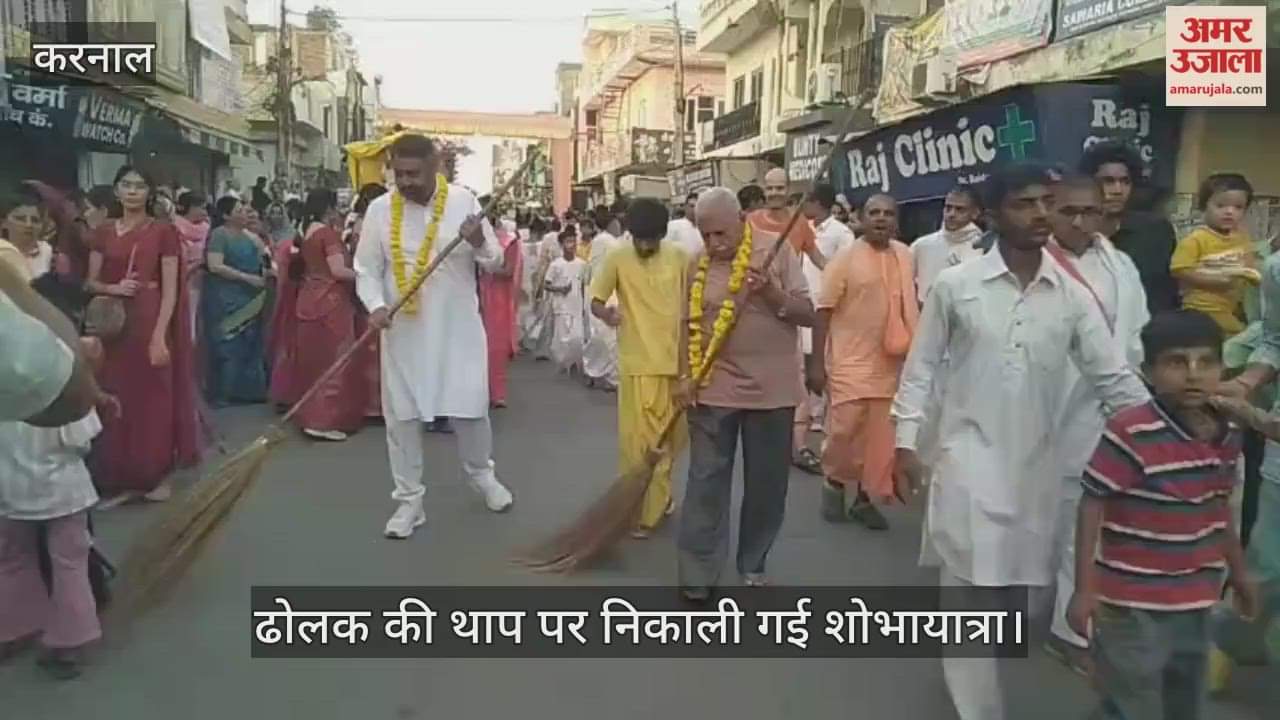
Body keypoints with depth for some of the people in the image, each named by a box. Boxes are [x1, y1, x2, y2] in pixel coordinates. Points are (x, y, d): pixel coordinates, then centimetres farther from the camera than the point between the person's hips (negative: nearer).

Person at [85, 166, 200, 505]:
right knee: (116, 402, 6)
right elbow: (91, 282, 11)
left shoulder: (164, 232, -3)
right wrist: (113, 288, -12)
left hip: (150, 324, -3)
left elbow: (171, 290, -7)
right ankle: (119, 478, 17)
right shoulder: (104, 232, 9)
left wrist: (160, 336, -15)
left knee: (153, 399, 3)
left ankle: (155, 474, 18)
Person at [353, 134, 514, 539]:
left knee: (471, 406, 8)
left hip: (458, 327, 0)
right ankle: (409, 500, 21)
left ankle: (482, 474, 36)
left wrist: (479, 243, -22)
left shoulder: (463, 201, -4)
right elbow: (367, 270, 1)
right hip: (403, 331, 1)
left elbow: (494, 263, 0)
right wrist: (376, 305, -18)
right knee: (401, 414, 6)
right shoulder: (379, 210, -4)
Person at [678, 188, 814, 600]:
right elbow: (692, 325, 8)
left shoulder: (777, 251, -6)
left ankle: (753, 564, 28)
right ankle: (699, 569, 13)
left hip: (771, 389, -1)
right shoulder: (700, 264, 1)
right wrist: (686, 376, -1)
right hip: (714, 388, 1)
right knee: (706, 480, 3)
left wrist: (773, 294, -23)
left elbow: (808, 315, -6)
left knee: (766, 483, 10)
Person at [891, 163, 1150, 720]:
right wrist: (905, 441, -4)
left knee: (1024, 585, 16)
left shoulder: (1073, 296, 0)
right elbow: (921, 366, 0)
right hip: (968, 454, -3)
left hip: (1035, 461, 4)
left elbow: (1113, 377, 3)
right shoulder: (954, 285, -6)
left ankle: (970, 664, 44)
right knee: (973, 589, -2)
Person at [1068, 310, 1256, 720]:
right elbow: (1092, 507, -18)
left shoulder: (1227, 437, 1)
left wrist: (1237, 572, 25)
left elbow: (1219, 508, 16)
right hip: (1133, 603, -7)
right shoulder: (1129, 434, -22)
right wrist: (1085, 589, -19)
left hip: (1196, 600, 7)